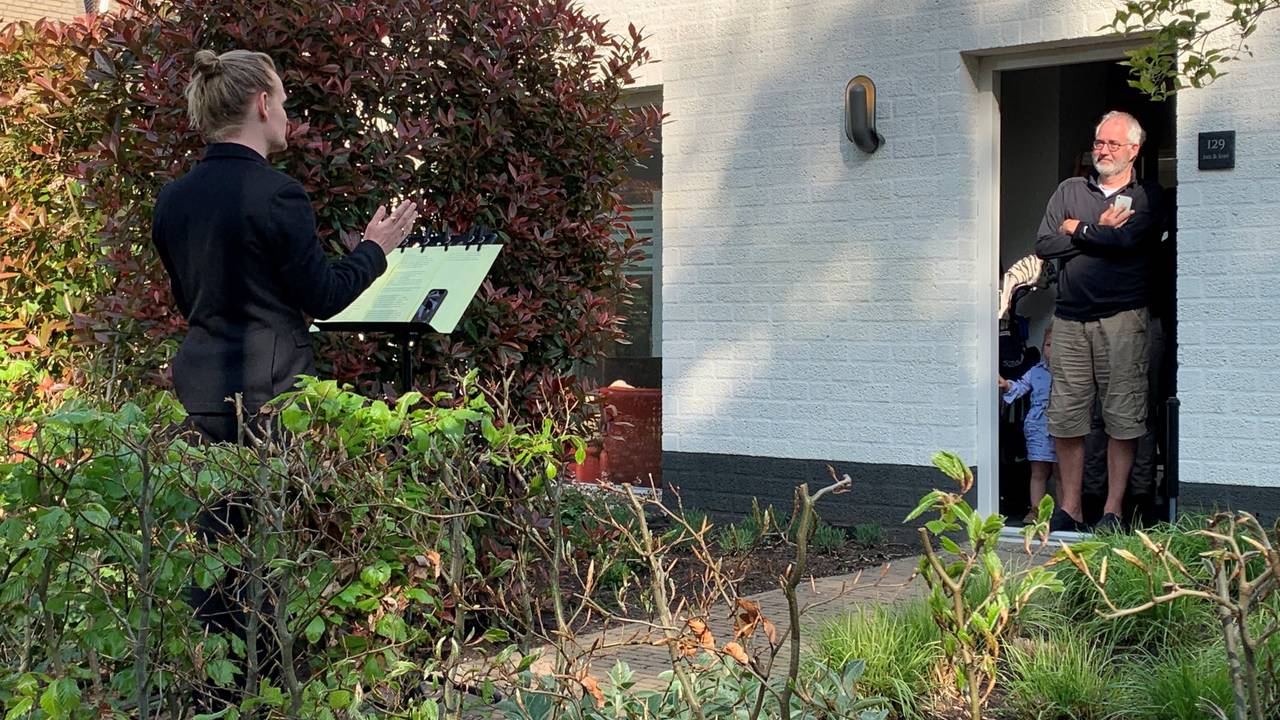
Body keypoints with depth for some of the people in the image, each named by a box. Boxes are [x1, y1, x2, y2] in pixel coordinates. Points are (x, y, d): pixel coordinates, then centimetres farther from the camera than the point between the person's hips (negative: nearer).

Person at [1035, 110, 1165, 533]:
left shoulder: (1148, 196, 6)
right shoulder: (1069, 191, 16)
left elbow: (1128, 238, -14)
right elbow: (1043, 246, 4)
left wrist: (1078, 229, 1)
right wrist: (1101, 231, -4)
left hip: (1122, 319, -3)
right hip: (1070, 318, 3)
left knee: (1123, 418, -3)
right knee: (1065, 418, 1)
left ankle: (1114, 510, 5)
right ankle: (1069, 509, 8)